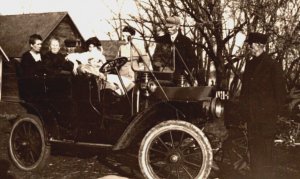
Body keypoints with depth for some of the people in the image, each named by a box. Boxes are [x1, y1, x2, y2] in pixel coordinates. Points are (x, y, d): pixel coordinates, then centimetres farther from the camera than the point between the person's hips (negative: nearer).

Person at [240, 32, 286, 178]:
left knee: (265, 150, -2)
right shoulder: (250, 64, 12)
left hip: (266, 116, -6)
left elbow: (280, 91, -5)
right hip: (251, 115, 6)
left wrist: (277, 111, -8)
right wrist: (244, 109, 12)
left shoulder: (272, 65, -7)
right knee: (253, 147, 13)